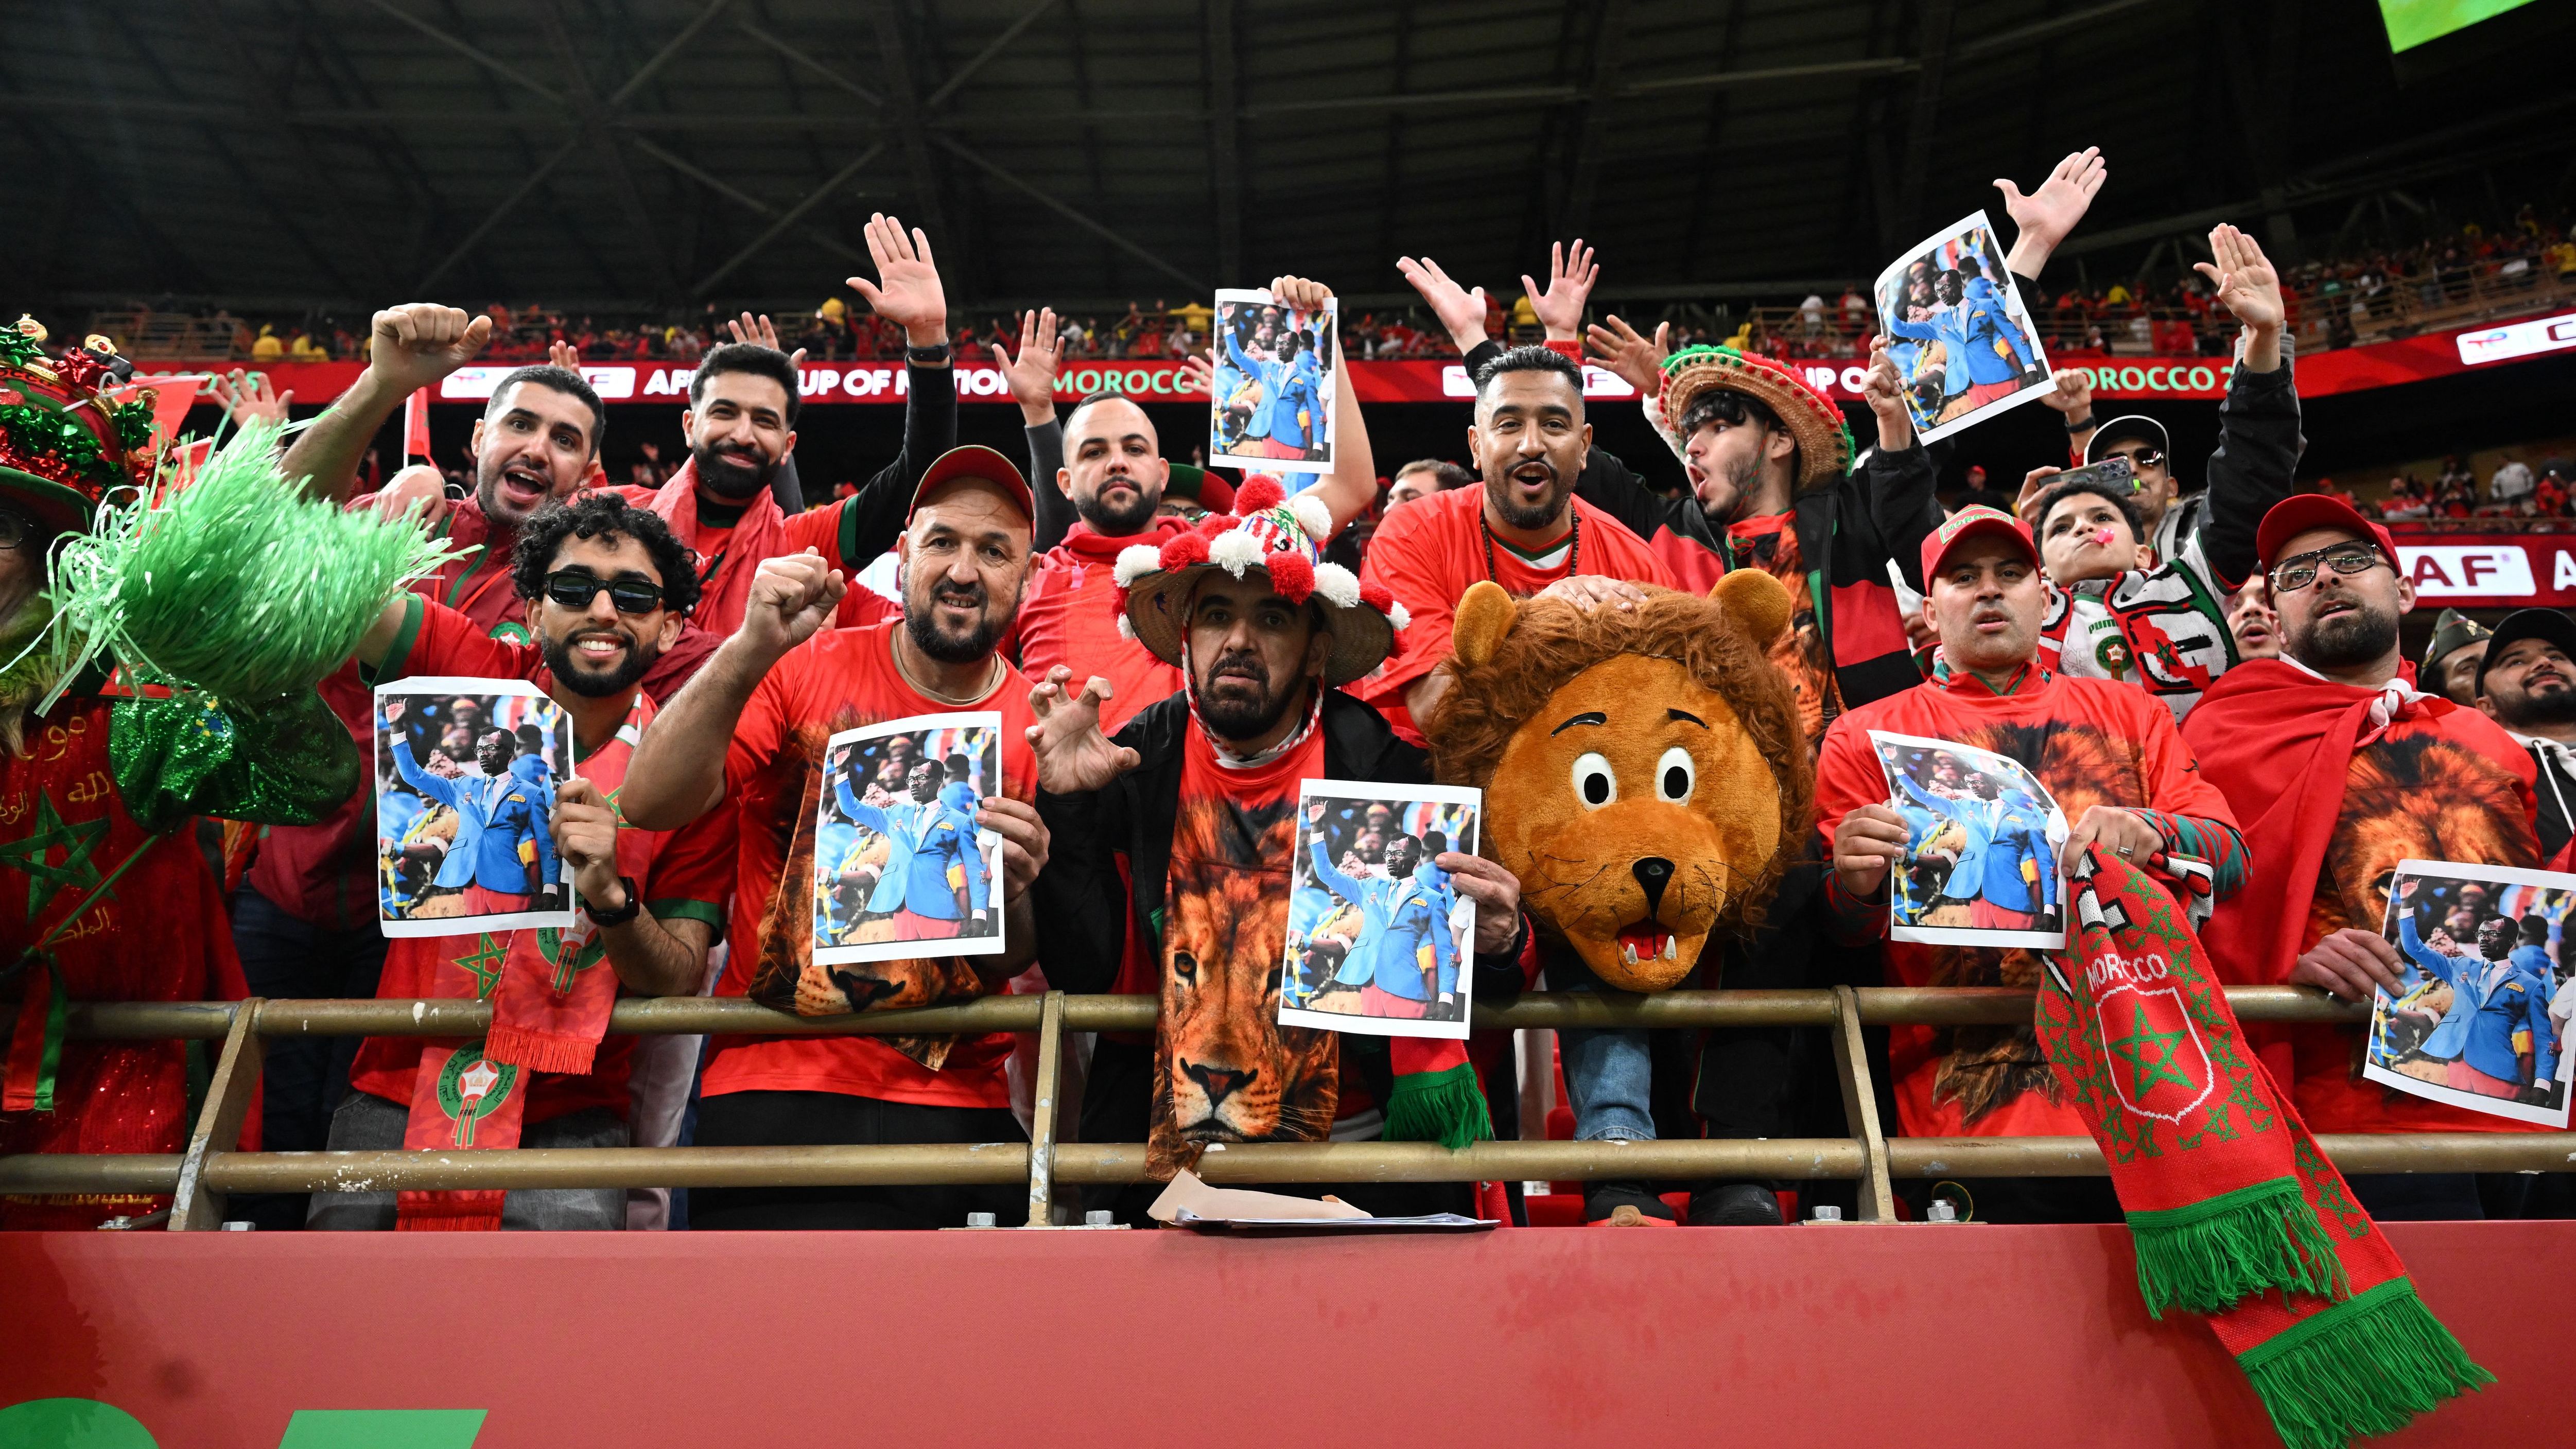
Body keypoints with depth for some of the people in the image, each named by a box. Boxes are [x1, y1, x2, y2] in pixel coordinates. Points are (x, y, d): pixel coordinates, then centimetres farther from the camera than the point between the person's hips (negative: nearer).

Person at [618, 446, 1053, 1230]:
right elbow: (648, 804, -12)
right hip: (775, 1086, -1)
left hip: (955, 1102, 2)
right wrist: (751, 651, -23)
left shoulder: (1041, 726, 3)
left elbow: (1017, 968, 5)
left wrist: (1011, 893, -18)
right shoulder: (805, 670, 2)